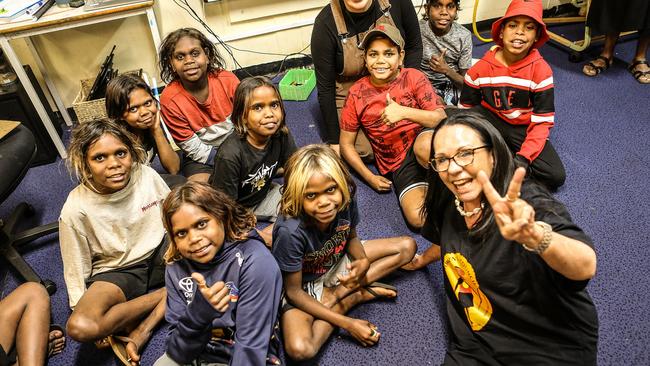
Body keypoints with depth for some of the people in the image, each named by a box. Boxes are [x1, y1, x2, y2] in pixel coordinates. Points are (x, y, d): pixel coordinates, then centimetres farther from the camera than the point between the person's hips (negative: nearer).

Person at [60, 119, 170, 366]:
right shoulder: (76, 209, -20)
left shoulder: (147, 175, -15)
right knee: (80, 327, -31)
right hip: (116, 271, -3)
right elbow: (76, 271, -7)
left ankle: (139, 333, -20)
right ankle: (167, 294, -9)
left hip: (159, 252, 3)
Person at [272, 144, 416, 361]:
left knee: (407, 246, -1)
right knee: (300, 349, -32)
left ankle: (334, 295, -8)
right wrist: (348, 324, -23)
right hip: (303, 286, -5)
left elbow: (351, 238, 1)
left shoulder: (345, 201, -22)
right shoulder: (290, 231, -35)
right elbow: (294, 292, -23)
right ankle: (353, 297, -9)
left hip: (337, 264, 6)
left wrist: (363, 262, -23)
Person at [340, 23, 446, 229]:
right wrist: (370, 177, 0)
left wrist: (403, 112, -27)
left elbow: (441, 118, -11)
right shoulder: (357, 94, 1)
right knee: (418, 217, -26)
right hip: (398, 165, 0)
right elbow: (346, 144, 7)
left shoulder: (413, 77, -1)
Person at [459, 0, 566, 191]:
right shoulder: (481, 68, -9)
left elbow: (542, 121, -12)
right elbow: (466, 110, -3)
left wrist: (524, 157, -25)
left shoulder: (541, 70, -11)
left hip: (524, 128, 1)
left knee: (556, 176, -21)